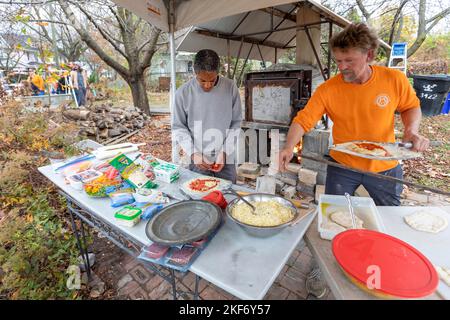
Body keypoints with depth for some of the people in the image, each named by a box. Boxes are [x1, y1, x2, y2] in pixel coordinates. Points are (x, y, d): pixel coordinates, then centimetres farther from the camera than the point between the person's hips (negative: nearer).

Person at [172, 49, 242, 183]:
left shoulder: (230, 87, -6)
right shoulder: (183, 92, -8)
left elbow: (236, 123, -1)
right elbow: (178, 127, -1)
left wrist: (224, 152, -10)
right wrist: (193, 153, -13)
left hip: (226, 160, 1)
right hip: (197, 162, 0)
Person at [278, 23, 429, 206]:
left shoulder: (394, 79, -11)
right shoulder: (327, 89, -16)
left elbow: (411, 107, 5)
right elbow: (303, 120, -18)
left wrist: (411, 129, -15)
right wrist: (289, 147, -35)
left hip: (385, 168, 2)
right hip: (342, 167, -1)